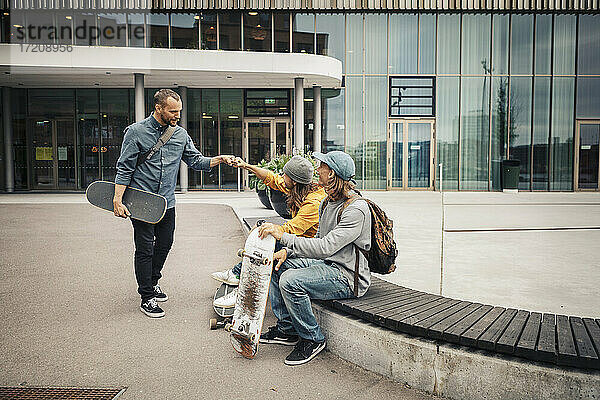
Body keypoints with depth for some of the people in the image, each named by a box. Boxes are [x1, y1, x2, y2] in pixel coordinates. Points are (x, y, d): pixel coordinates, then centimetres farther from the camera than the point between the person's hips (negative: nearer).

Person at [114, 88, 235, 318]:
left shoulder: (181, 134, 7)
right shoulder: (136, 132, -8)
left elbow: (196, 160, 10)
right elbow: (124, 168, -7)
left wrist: (219, 159, -6)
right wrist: (117, 200, -13)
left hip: (167, 202, 5)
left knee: (165, 244, 16)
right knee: (145, 249, 0)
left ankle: (153, 282, 40)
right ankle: (147, 298, 14)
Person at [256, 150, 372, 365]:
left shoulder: (356, 209, -23)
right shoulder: (328, 202, 8)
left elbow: (326, 247, -31)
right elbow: (320, 238, 15)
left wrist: (283, 236, -30)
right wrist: (288, 251, -1)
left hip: (350, 278, -10)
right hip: (328, 263, 10)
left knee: (290, 281, -27)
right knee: (276, 264, 5)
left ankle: (313, 339, -4)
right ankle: (286, 329, 15)